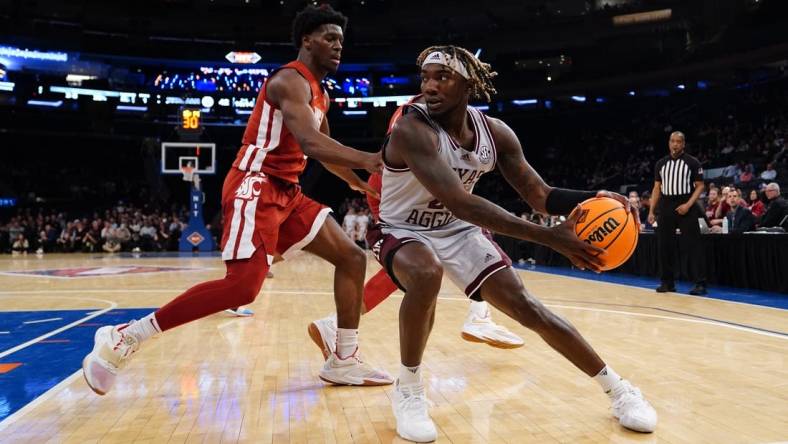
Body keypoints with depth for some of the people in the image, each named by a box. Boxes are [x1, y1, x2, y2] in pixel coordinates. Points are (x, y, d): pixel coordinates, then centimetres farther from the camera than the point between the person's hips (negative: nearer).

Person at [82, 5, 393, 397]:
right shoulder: (291, 80, -11)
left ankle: (344, 362, 11)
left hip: (286, 192, 10)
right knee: (242, 286, -23)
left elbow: (323, 150, 33)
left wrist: (361, 184, 33)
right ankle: (123, 338, -8)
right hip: (256, 187, -10)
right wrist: (368, 160, -39)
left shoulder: (320, 94, 19)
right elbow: (310, 143, -30)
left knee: (351, 257, 5)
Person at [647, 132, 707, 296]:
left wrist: (688, 205, -16)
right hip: (666, 207, 4)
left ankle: (700, 283, -1)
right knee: (664, 246, 5)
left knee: (693, 246, -5)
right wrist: (651, 211, 4)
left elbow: (699, 186, -2)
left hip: (685, 207, -4)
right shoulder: (661, 163, 10)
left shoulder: (692, 162, -1)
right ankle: (667, 282, 15)